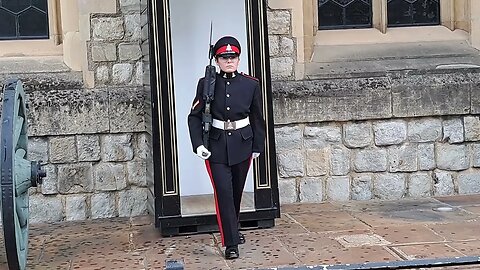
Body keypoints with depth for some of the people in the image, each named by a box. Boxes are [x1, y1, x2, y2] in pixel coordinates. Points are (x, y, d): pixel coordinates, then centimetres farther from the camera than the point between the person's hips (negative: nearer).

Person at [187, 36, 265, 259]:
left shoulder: (251, 84, 0)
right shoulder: (207, 84, -4)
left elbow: (257, 118, 8)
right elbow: (195, 116, -2)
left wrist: (257, 146, 9)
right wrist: (198, 144, -13)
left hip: (242, 145, 2)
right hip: (216, 147, -2)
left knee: (237, 191, 15)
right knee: (224, 192, -9)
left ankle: (232, 230, 39)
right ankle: (230, 243, -4)